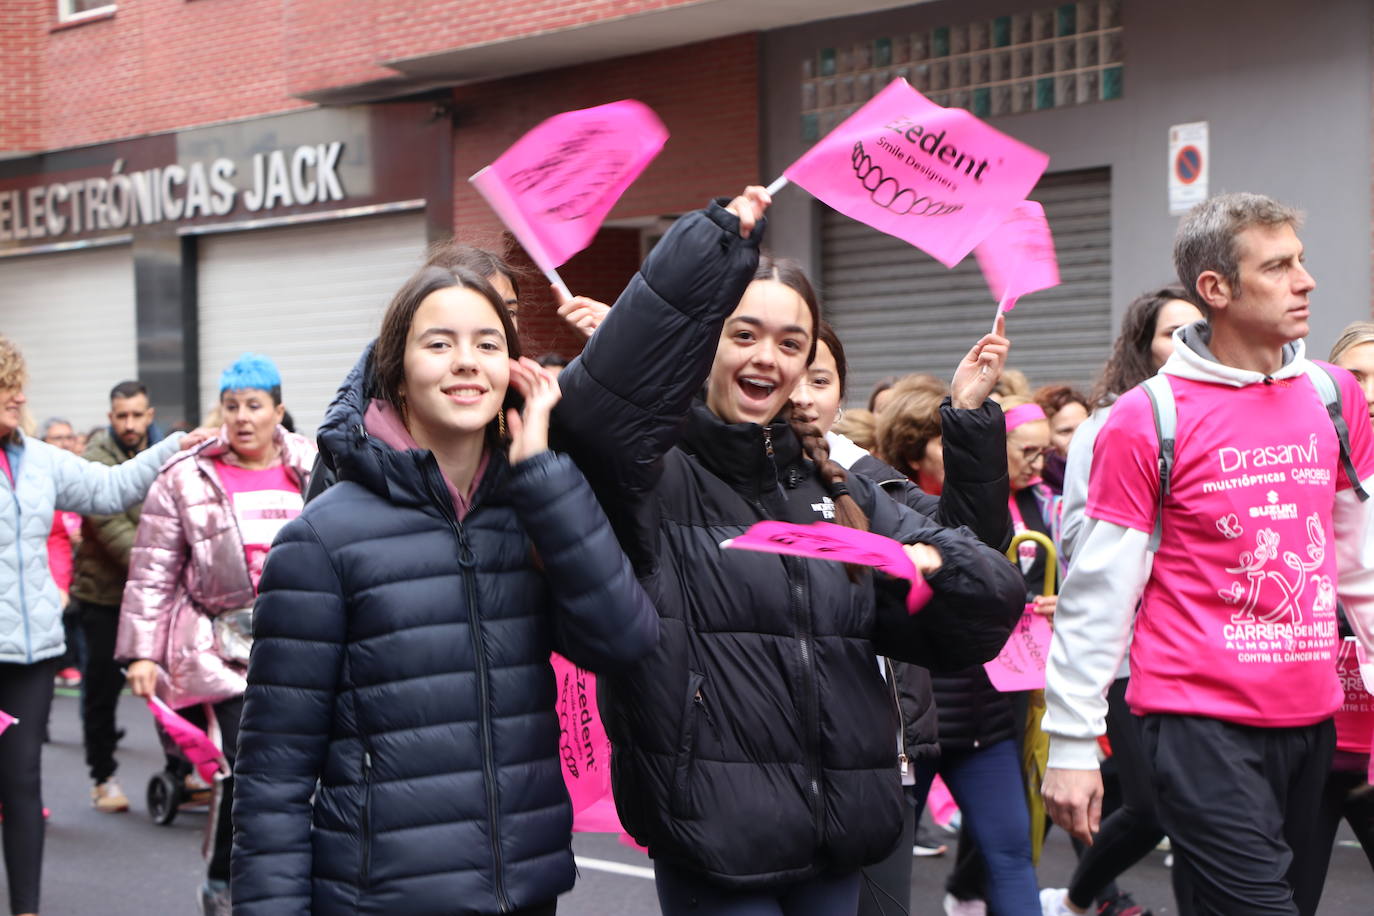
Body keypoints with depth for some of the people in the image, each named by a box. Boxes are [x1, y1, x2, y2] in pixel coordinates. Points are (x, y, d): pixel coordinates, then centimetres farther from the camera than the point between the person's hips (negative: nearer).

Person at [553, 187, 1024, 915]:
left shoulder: (835, 491, 14)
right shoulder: (657, 479, -5)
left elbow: (987, 609, 14)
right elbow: (594, 405, -28)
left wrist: (934, 567, -10)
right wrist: (716, 242, -26)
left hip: (839, 831, 6)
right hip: (712, 834, -6)